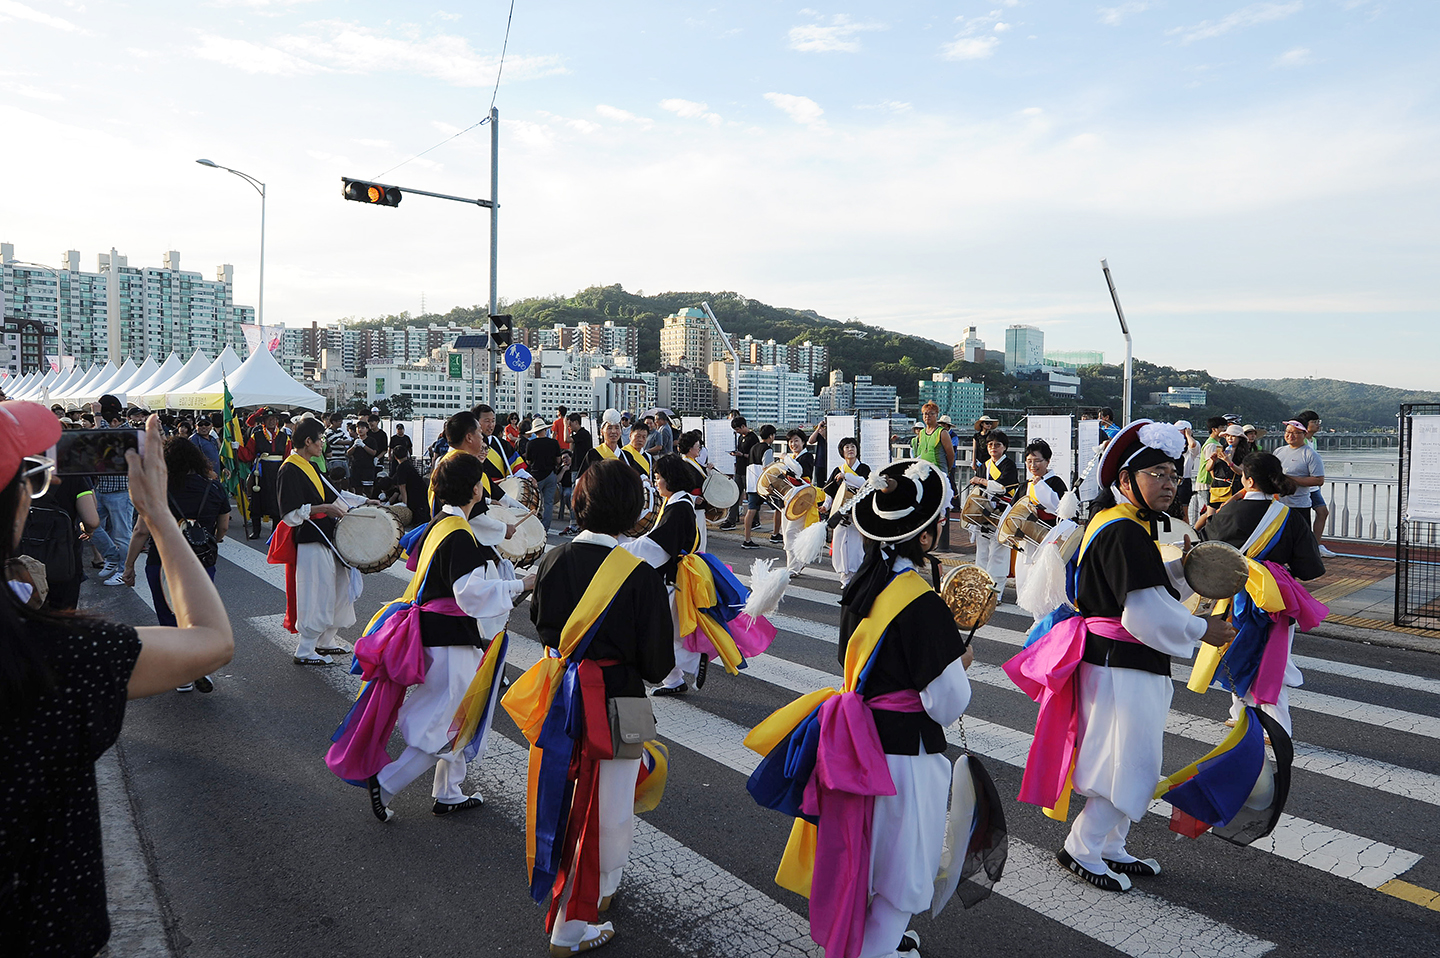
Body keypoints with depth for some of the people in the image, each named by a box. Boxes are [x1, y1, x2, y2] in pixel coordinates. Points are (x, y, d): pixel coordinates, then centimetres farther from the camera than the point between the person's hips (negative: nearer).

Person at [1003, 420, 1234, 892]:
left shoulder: (1115, 524, 12)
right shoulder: (1125, 533, -22)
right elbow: (1145, 613, -25)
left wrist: (1184, 568, 9)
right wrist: (1201, 630, -11)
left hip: (1113, 661, 11)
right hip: (1122, 667, -11)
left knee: (1128, 762, 20)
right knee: (1127, 764, 1)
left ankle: (1109, 848, 33)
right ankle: (1081, 850, 15)